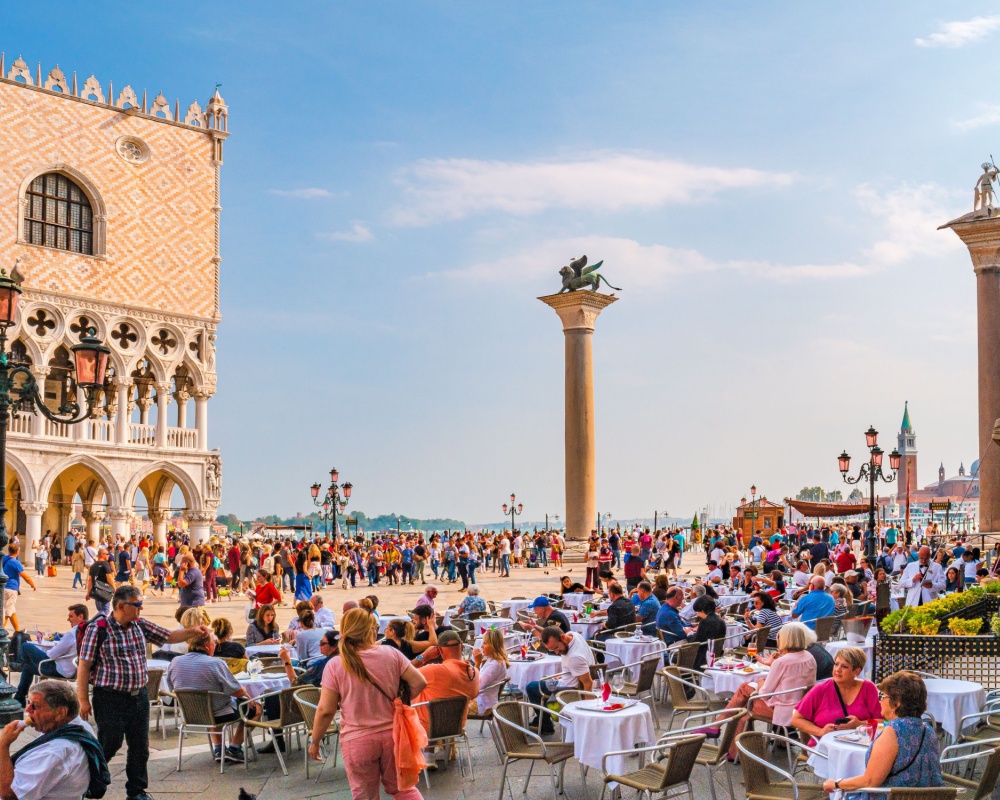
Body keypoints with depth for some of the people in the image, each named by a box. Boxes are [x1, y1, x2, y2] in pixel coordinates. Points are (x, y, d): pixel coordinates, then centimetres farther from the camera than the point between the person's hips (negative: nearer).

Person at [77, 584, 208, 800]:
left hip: (139, 696, 6)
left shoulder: (141, 625, 5)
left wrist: (192, 631, -2)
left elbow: (169, 637, 14)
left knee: (140, 746, 11)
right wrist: (83, 699, -13)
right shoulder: (98, 629, -12)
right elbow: (84, 665, -11)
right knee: (109, 744, 0)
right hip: (110, 698, -6)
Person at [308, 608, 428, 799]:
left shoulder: (335, 666, -12)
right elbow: (419, 682, -4)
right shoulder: (391, 654, -6)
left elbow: (325, 710, -10)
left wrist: (315, 741, 3)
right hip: (392, 734, 2)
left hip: (358, 741, -2)